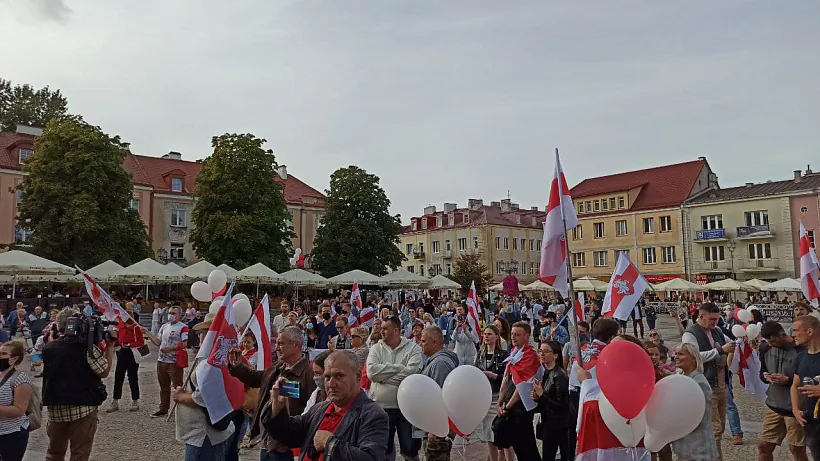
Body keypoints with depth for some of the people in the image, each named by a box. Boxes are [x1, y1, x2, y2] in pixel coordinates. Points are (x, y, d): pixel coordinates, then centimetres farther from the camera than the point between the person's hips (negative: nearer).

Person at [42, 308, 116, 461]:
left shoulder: (48, 347, 0)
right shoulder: (88, 348, -16)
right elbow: (104, 372, -8)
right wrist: (110, 346, -1)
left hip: (55, 408, 5)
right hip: (83, 408, -5)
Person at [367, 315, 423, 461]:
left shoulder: (413, 348, -4)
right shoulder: (376, 348, 3)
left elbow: (412, 371, -20)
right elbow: (371, 372, -13)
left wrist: (383, 377, -15)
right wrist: (398, 367, -15)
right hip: (380, 406, 2)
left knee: (410, 449, 10)